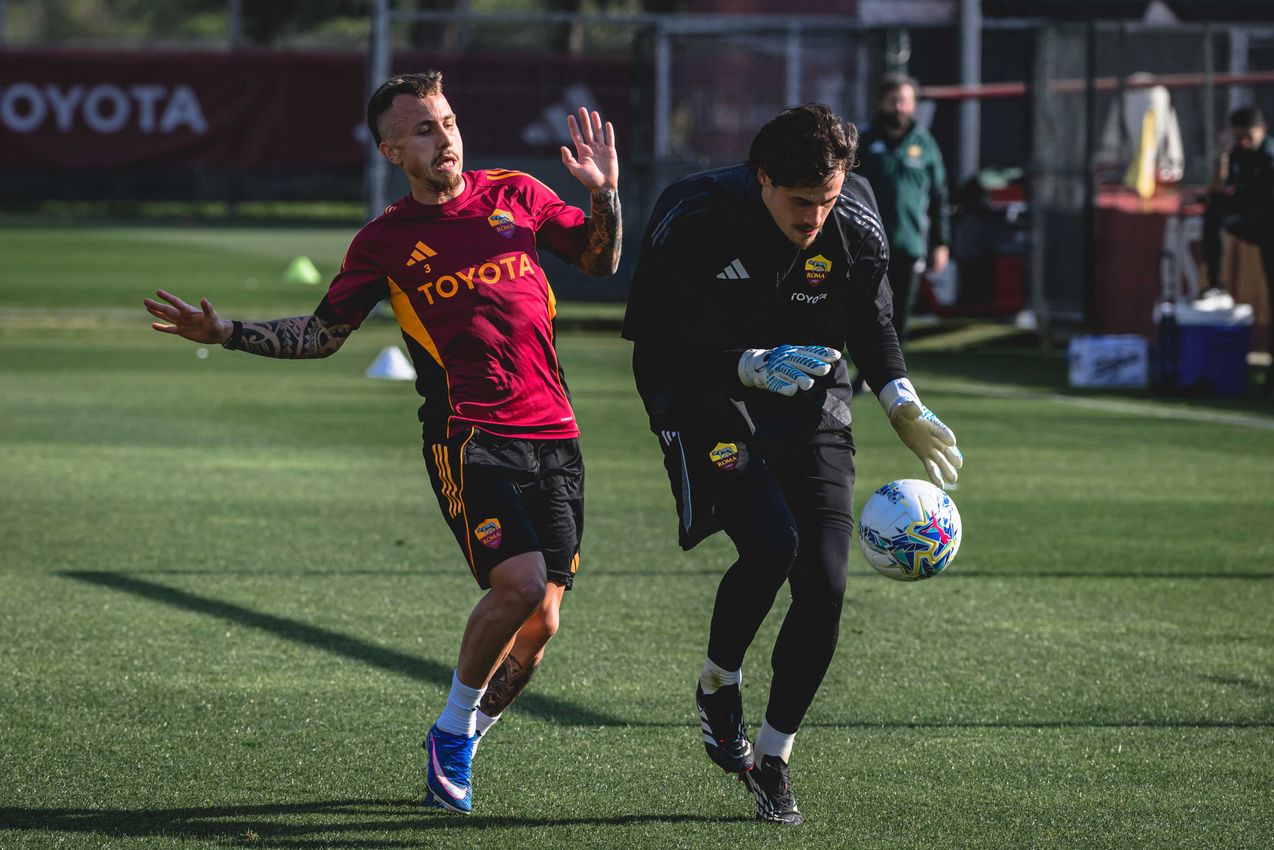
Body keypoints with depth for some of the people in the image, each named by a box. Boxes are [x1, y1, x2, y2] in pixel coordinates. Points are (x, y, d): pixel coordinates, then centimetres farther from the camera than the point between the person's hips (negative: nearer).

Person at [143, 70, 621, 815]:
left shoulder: (516, 195, 11)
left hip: (554, 436, 3)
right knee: (520, 582, -24)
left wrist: (606, 195, 1)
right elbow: (322, 335, 11)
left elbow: (601, 261, 20)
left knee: (540, 621, -1)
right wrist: (225, 332, -1)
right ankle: (454, 730, -1)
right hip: (469, 437, -3)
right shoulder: (385, 242, 5)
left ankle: (460, 746, 20)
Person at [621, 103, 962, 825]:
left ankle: (774, 754, 10)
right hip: (710, 405, -4)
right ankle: (719, 685, 2)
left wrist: (903, 406, -7)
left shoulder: (856, 229, -8)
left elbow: (873, 326, 9)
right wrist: (752, 366, -27)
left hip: (812, 409, 4)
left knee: (825, 586, -9)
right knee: (771, 543, -28)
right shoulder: (693, 223, -18)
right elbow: (655, 352, -14)